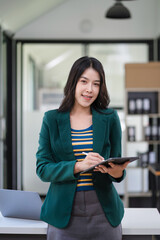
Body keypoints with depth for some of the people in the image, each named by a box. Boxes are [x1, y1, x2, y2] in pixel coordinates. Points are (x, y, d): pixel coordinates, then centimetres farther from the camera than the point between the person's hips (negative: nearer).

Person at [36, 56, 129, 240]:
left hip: (103, 214, 1)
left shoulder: (110, 118, 4)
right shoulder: (51, 119, 1)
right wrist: (78, 166, -20)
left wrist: (117, 171, -17)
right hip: (64, 215, -1)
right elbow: (42, 168, -4)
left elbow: (117, 165, 7)